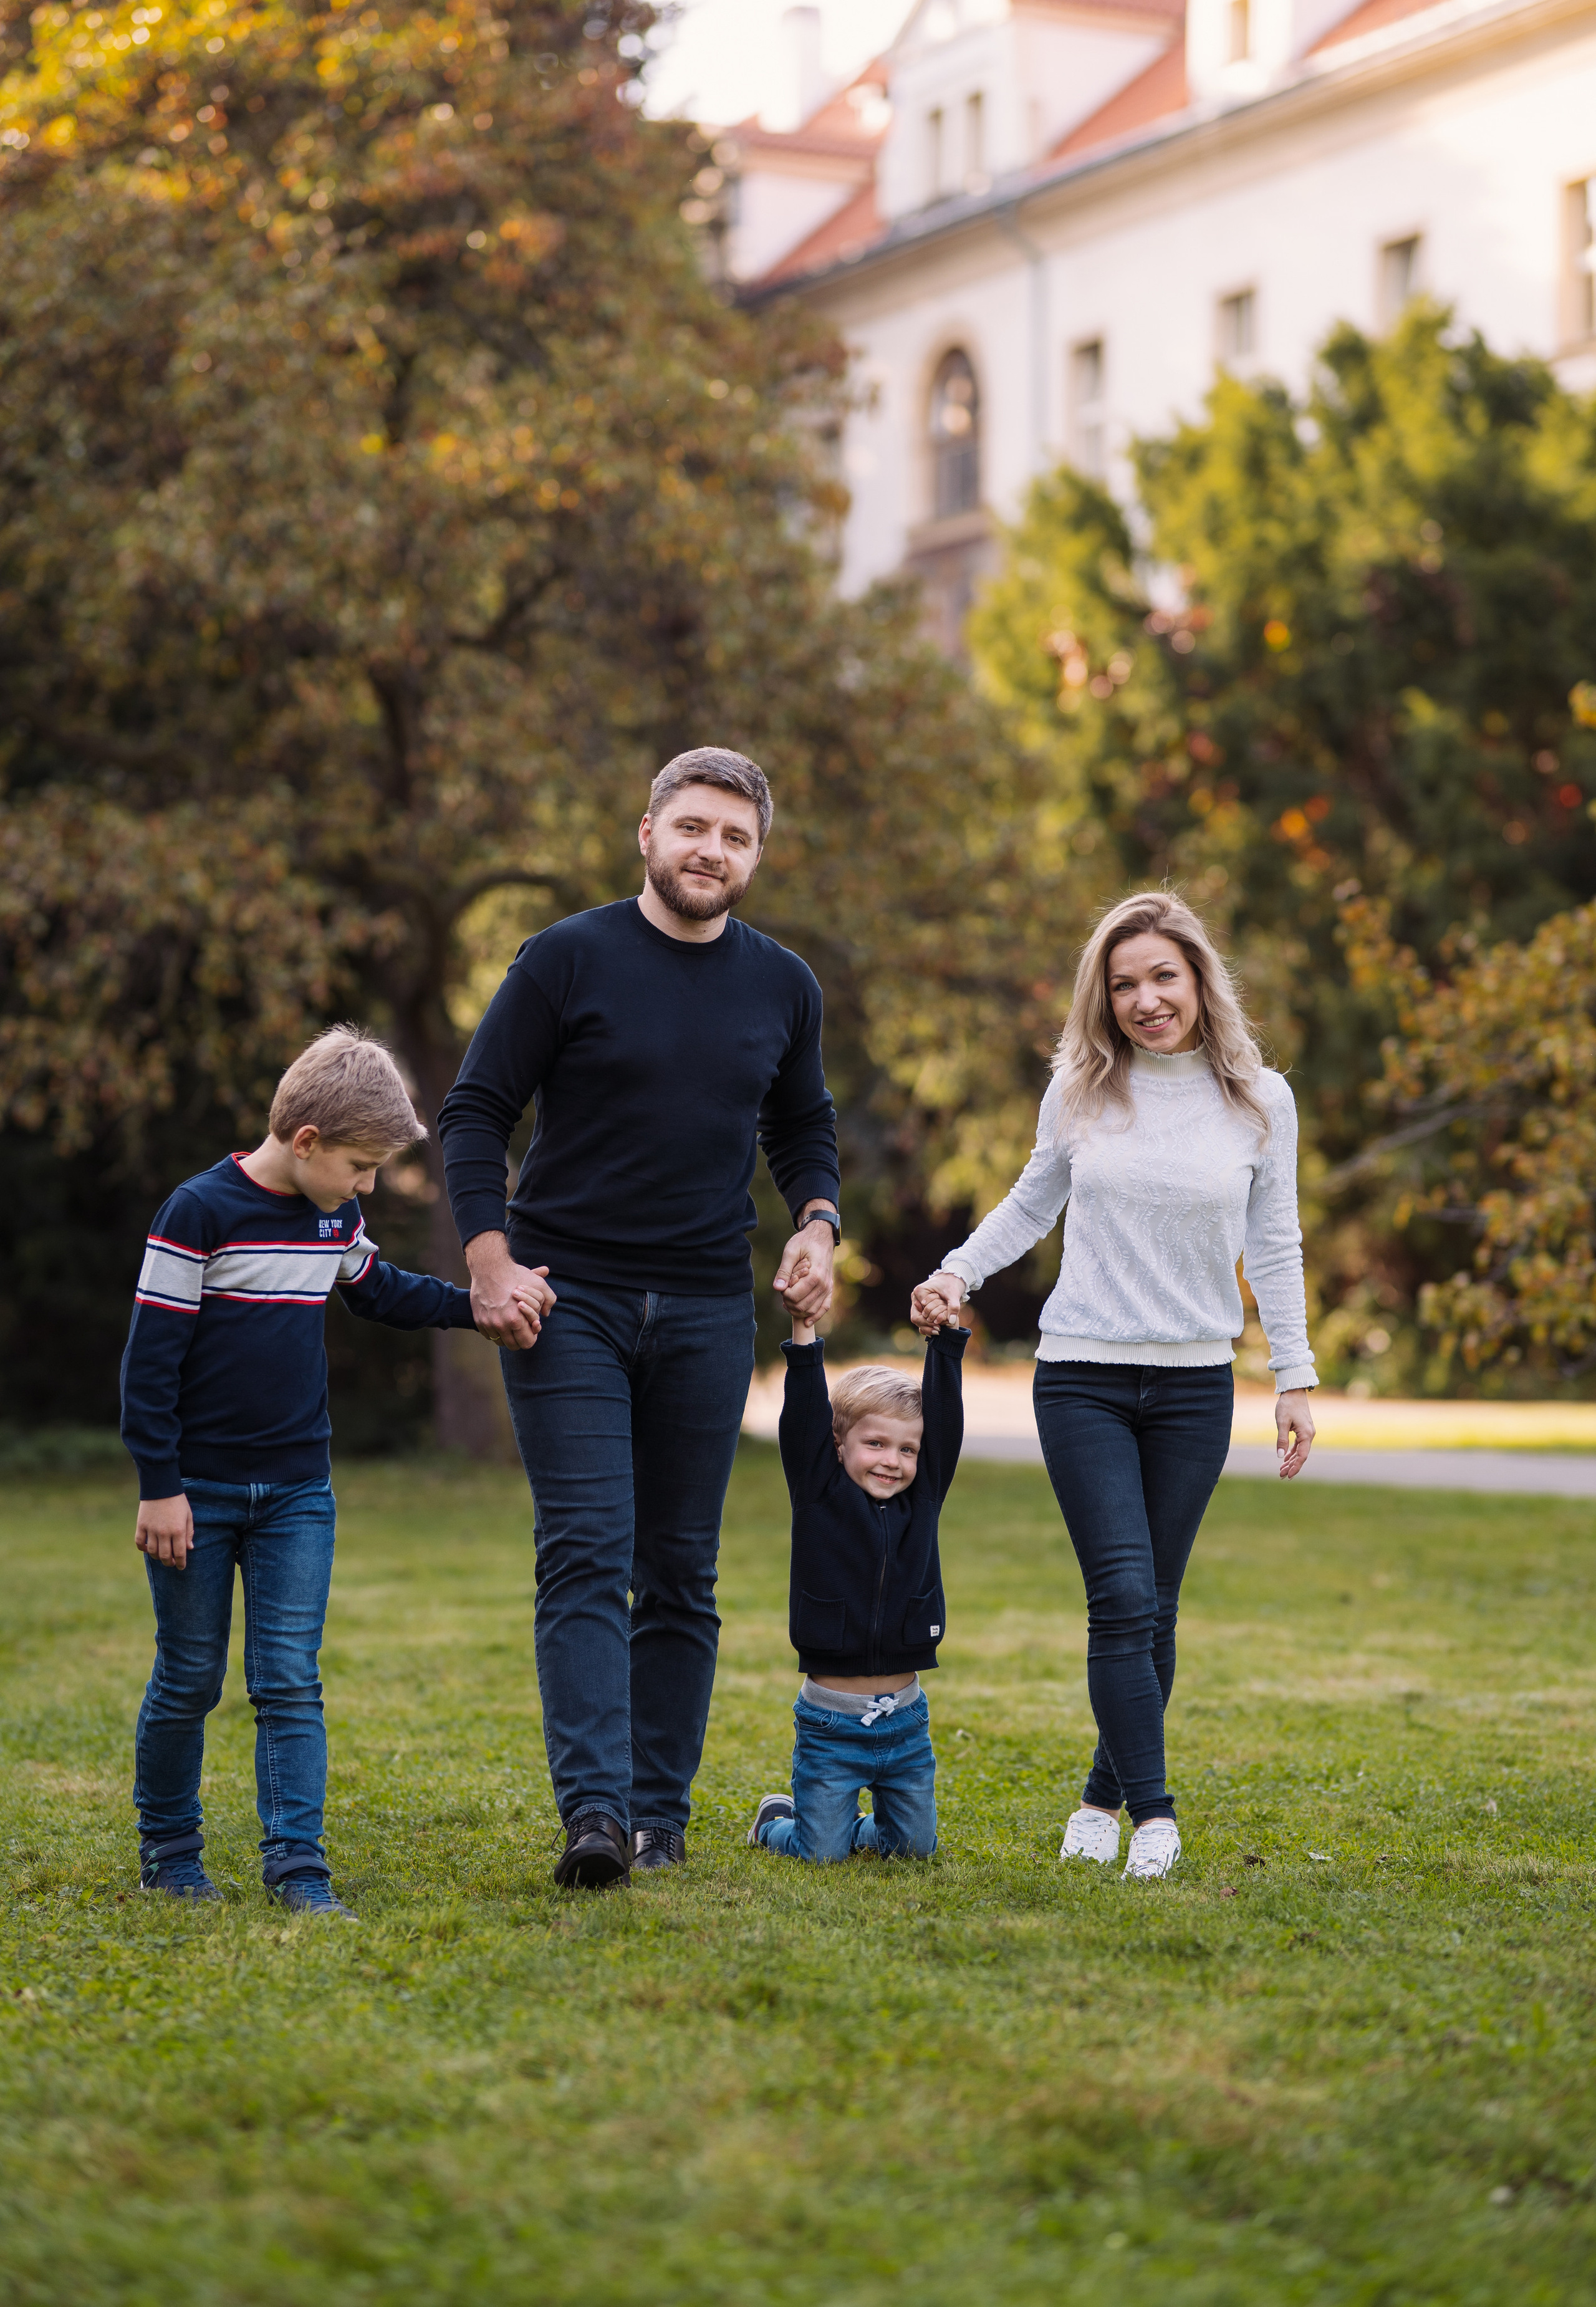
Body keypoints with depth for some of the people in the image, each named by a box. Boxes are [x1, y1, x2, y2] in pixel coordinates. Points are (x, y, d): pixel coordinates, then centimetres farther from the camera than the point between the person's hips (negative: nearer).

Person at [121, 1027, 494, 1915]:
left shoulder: (335, 1220, 6)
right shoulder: (201, 1211, -14)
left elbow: (380, 1291, 27)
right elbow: (152, 1358, -14)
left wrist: (477, 1304, 15)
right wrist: (159, 1485, -15)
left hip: (298, 1492, 5)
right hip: (202, 1491, -5)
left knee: (290, 1680, -2)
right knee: (189, 1680, 5)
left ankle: (299, 1865, -4)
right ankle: (168, 1846, 22)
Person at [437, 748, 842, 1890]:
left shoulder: (784, 987, 8)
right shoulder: (567, 961, -3)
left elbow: (804, 1131, 20)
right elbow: (477, 1111, -2)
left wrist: (818, 1224, 0)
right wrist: (490, 1259, -13)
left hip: (707, 1312, 4)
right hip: (566, 1302, -4)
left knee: (681, 1574, 6)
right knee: (586, 1558, -11)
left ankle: (662, 1815, 12)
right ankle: (594, 1811, -15)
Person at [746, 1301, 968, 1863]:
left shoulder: (922, 1500, 4)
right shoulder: (821, 1498, -5)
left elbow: (944, 1420, -2)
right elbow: (804, 1421, -14)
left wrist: (945, 1338, -10)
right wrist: (804, 1336, -23)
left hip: (904, 1719, 4)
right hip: (831, 1721, -4)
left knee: (914, 1844, 11)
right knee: (820, 1851, 1)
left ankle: (853, 1826, 40)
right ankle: (775, 1820, 32)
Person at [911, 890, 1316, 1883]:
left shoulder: (1260, 1098, 1)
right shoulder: (1081, 1090, 2)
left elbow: (1274, 1248, 8)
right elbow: (1033, 1203, 16)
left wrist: (1297, 1379, 6)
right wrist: (958, 1272, 1)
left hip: (1195, 1384, 1)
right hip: (1083, 1377, -1)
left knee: (1153, 1606, 6)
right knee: (1122, 1596, -11)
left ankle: (1105, 1799, 21)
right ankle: (1153, 1816, -8)